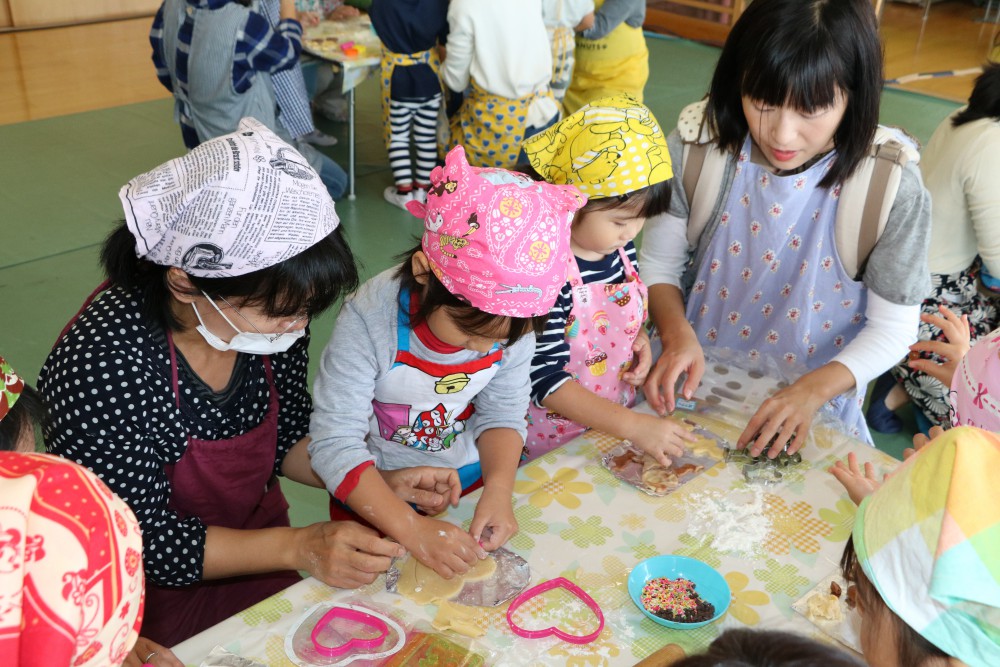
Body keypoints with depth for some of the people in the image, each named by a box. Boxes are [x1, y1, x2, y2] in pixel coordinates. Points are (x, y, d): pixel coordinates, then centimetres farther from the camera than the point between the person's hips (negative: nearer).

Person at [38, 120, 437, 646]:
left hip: (257, 546, 5)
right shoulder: (106, 365, -30)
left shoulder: (269, 311, -13)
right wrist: (298, 547, -29)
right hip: (161, 600, -5)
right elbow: (142, 541, -23)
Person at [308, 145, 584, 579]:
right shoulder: (371, 320, -29)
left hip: (470, 482, 4)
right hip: (377, 496, -3)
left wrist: (498, 489, -22)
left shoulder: (514, 321, -16)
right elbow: (334, 444, -28)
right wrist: (412, 528, -36)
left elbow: (502, 414, -4)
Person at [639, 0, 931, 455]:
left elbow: (893, 328, -7)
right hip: (697, 382, -1)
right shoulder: (697, 147, -13)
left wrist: (813, 390, -23)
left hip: (815, 404, 1)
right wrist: (677, 333, -20)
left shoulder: (891, 187, -17)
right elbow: (658, 265, -1)